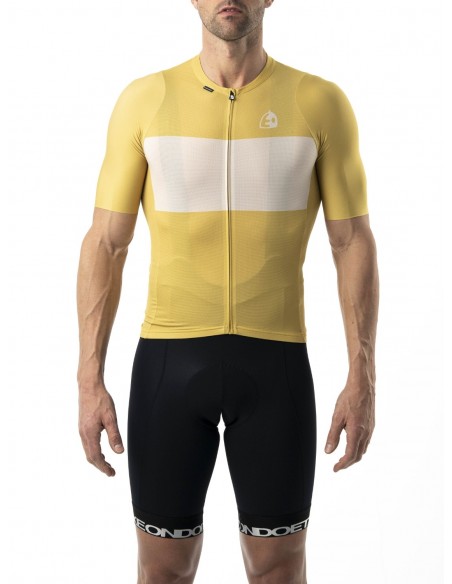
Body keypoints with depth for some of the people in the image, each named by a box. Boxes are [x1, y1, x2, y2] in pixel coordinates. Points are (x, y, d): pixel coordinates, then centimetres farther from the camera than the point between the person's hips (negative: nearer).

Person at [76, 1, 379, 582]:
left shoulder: (320, 102, 0)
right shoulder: (144, 100, 1)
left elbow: (353, 243, 2)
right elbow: (106, 243, 2)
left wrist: (362, 379, -3)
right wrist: (89, 380, -3)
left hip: (275, 361, 0)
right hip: (168, 359, 1)